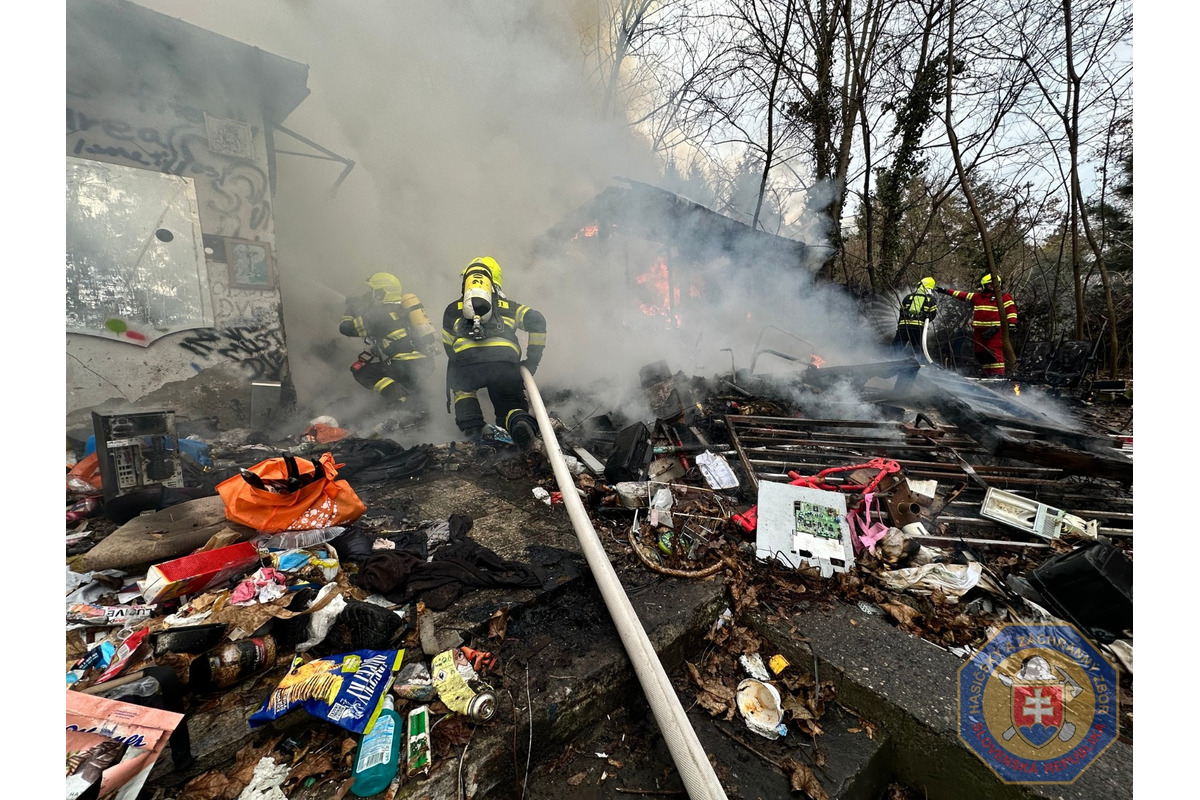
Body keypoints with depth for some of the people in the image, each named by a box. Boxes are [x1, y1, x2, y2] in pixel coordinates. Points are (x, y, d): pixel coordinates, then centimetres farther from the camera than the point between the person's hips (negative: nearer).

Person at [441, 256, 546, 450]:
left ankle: (471, 425, 11)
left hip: (466, 362, 0)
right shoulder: (508, 306, 30)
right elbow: (537, 320, 14)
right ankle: (520, 421, -14)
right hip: (506, 363, 0)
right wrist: (532, 360, 17)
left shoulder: (453, 309, 31)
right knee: (511, 407, 21)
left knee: (461, 386, 35)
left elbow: (449, 348, 29)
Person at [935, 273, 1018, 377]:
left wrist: (1012, 325, -10)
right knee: (980, 352, 5)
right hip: (980, 329, 5)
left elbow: (1011, 310, -1)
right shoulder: (977, 296, 18)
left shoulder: (1004, 296, 6)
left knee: (995, 351, -14)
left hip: (995, 329, -5)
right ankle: (988, 373, 11)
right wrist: (946, 291, 24)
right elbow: (962, 295, 25)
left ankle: (998, 373, -16)